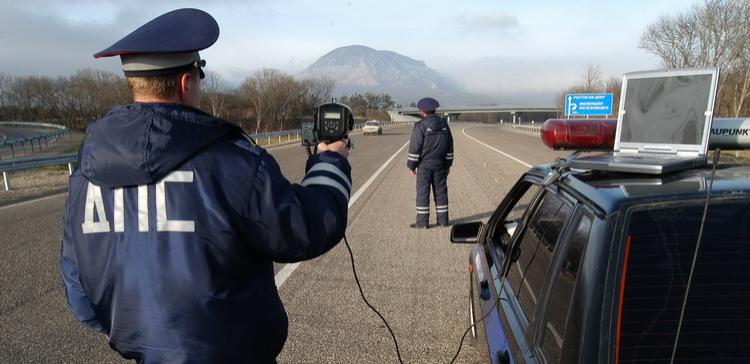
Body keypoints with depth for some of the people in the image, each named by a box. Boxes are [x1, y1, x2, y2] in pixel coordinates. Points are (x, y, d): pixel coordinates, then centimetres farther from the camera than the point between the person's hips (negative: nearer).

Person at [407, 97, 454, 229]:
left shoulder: (420, 126, -12)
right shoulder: (444, 125, 7)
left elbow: (415, 147, -12)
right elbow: (449, 147, 12)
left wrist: (412, 165, -4)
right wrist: (448, 164, 19)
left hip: (424, 165, -5)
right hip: (440, 165, 5)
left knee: (422, 193, 1)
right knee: (441, 191, 11)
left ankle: (422, 221, 4)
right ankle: (443, 220, 16)